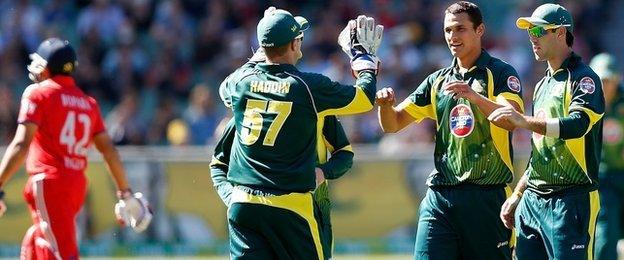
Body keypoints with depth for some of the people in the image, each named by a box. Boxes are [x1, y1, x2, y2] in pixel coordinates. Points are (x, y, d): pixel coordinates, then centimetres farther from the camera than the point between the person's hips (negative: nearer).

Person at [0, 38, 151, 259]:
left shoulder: (38, 94, -3)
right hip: (78, 184, 7)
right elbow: (108, 149, 12)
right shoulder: (88, 102, 16)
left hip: (49, 184, -7)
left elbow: (21, 145, -13)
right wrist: (125, 193, 17)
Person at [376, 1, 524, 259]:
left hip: (487, 198, -4)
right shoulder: (438, 81, 17)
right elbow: (393, 124, 16)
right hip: (440, 196, 4)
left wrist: (474, 96, -34)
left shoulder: (500, 73, 1)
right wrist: (386, 104, -8)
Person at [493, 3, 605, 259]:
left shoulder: (584, 79, -5)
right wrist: (517, 195, 22)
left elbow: (577, 125, -25)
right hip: (532, 200, 8)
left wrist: (525, 121, -33)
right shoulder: (542, 85, 22)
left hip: (571, 200, -8)